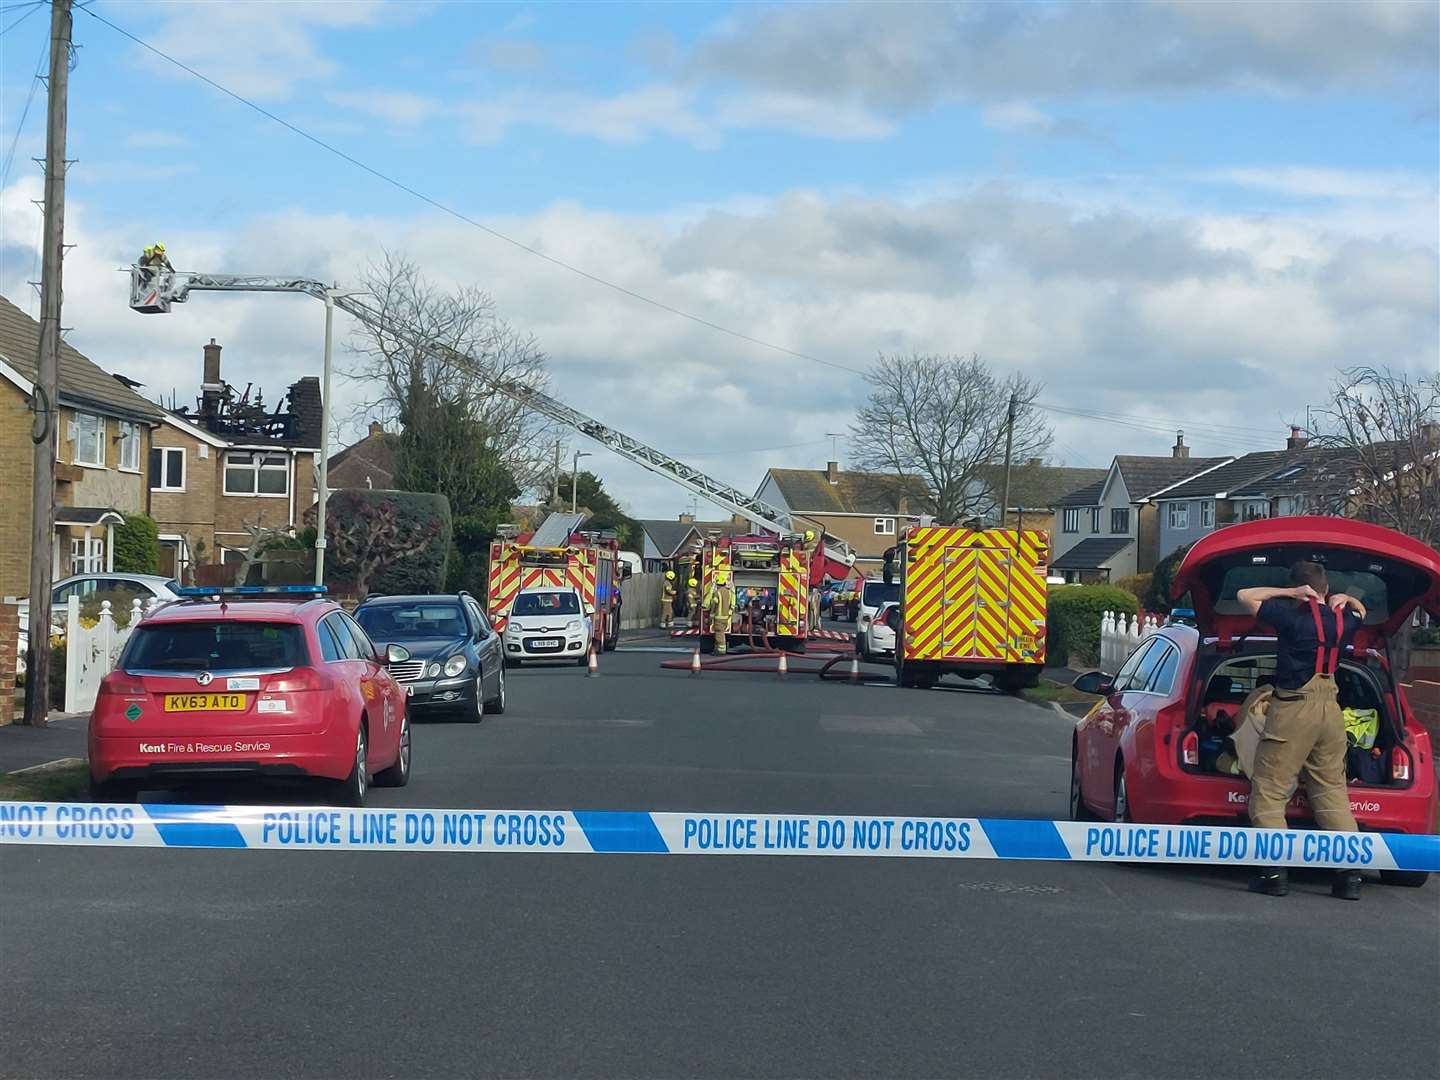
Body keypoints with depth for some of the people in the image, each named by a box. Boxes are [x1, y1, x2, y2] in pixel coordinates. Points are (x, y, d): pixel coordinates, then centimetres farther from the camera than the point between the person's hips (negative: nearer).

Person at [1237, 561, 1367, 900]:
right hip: (1331, 709, 6)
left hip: (1293, 707, -6)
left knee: (1268, 791, -2)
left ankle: (1274, 872, -11)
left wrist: (1290, 593, -1)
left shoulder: (1291, 616, -7)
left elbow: (1244, 596, 2)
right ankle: (1351, 874, 3)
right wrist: (1344, 600, 12)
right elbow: (1359, 610, 34)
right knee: (1332, 792, 10)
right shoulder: (1343, 620, 9)